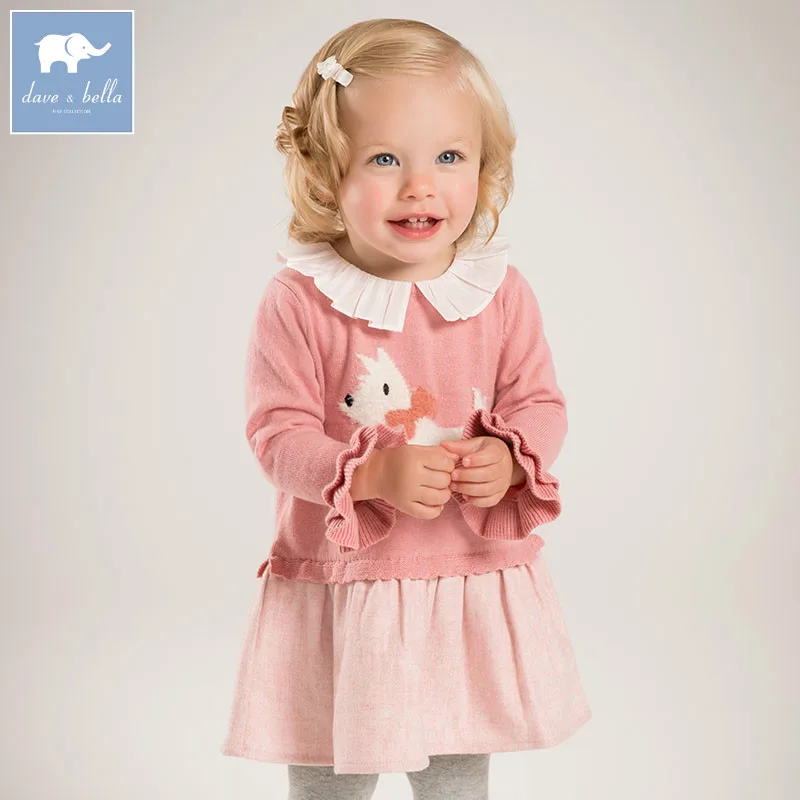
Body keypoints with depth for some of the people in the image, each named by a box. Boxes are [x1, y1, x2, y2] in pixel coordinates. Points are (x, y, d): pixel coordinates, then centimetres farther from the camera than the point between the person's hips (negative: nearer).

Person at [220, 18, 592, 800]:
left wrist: (508, 458, -19)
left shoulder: (501, 293, -5)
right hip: (337, 595, -2)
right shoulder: (298, 301, -13)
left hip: (473, 588, 2)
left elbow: (540, 403, 2)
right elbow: (278, 433, -13)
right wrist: (374, 474, -28)